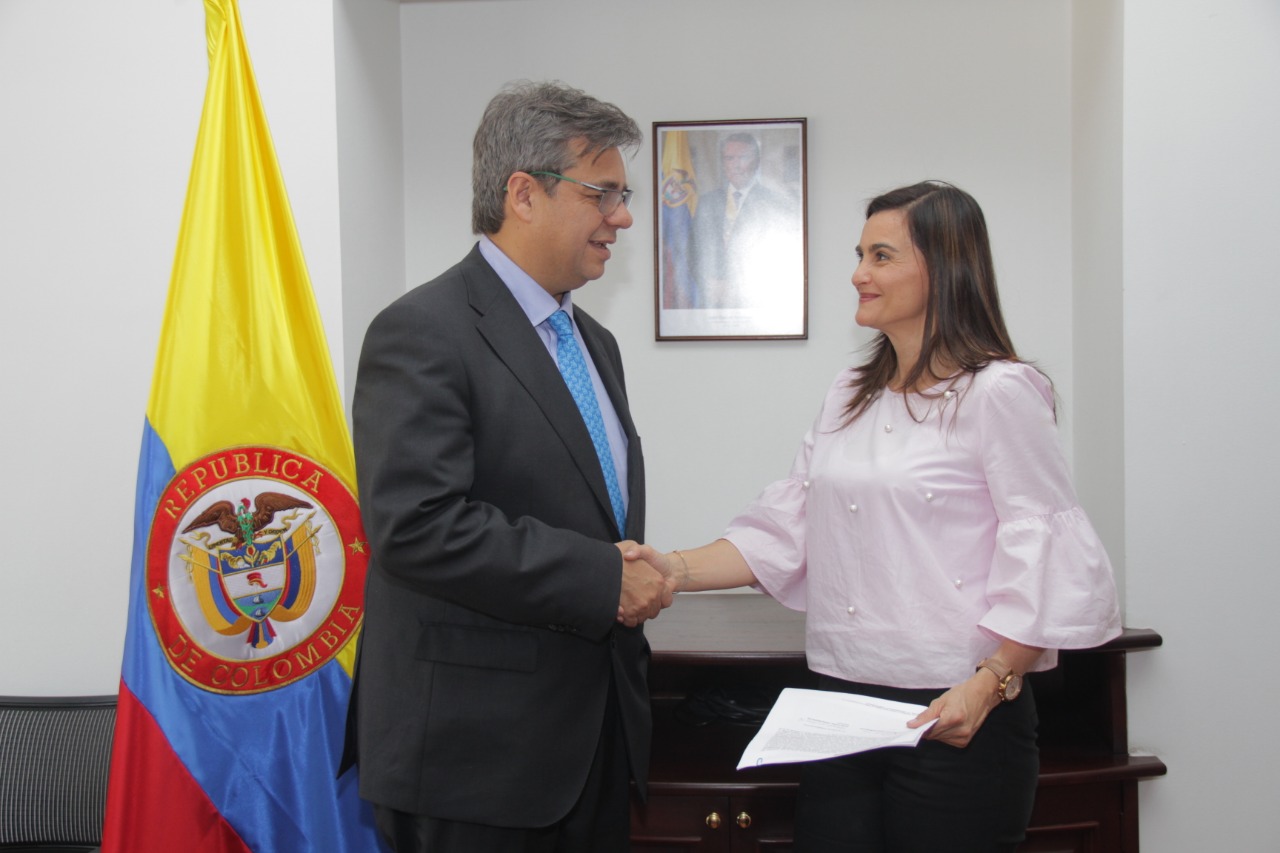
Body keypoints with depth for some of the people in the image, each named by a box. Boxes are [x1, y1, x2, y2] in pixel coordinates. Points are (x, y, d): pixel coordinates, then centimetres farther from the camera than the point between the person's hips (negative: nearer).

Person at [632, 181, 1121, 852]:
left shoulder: (998, 392, -8)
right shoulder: (849, 397, 13)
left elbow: (1049, 566, -11)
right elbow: (783, 531, 8)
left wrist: (986, 685, -20)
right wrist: (675, 570, -5)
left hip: (954, 719, -6)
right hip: (840, 703, 6)